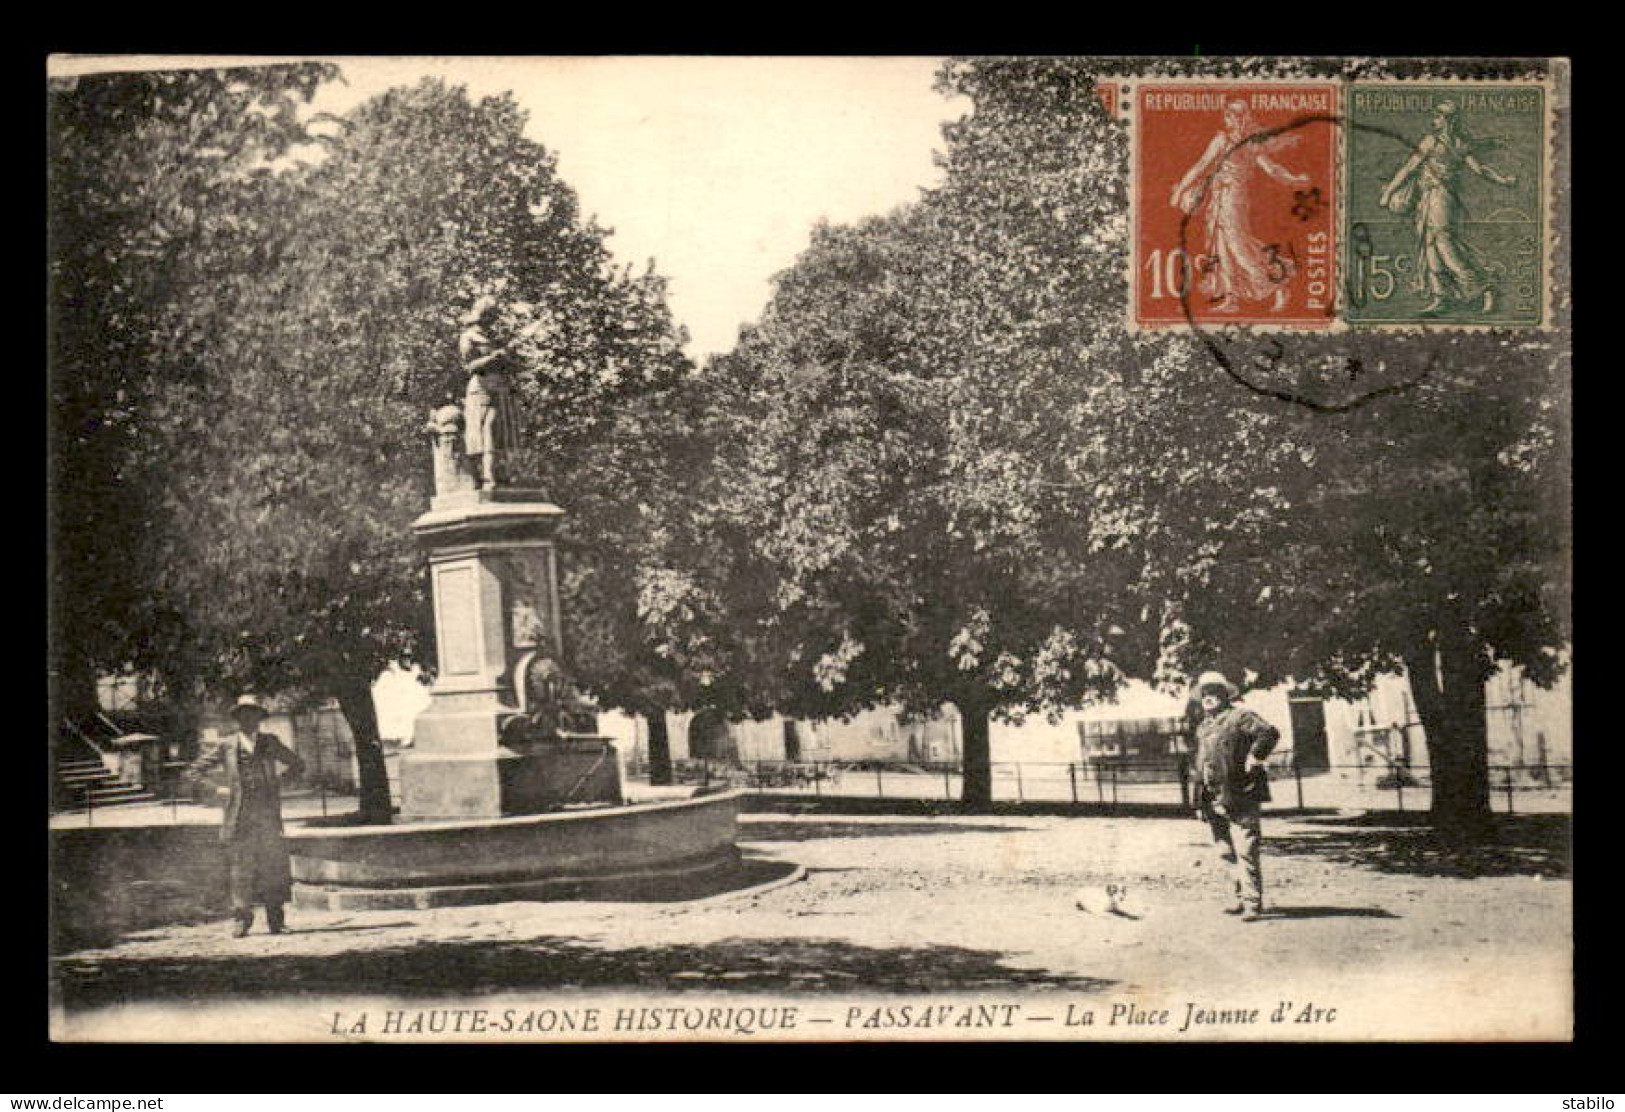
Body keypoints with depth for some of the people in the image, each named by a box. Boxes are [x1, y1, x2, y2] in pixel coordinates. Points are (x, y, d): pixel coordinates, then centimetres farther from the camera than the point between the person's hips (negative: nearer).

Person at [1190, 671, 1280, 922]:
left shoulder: (1240, 717, -3)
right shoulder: (1203, 728, 20)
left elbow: (1270, 733, -19)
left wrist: (1254, 758, -17)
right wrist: (1200, 803, 18)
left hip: (1241, 796, -8)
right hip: (1215, 801, 8)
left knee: (1246, 851, -8)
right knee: (1227, 852, 12)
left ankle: (1252, 903, -5)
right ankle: (1243, 895, 23)